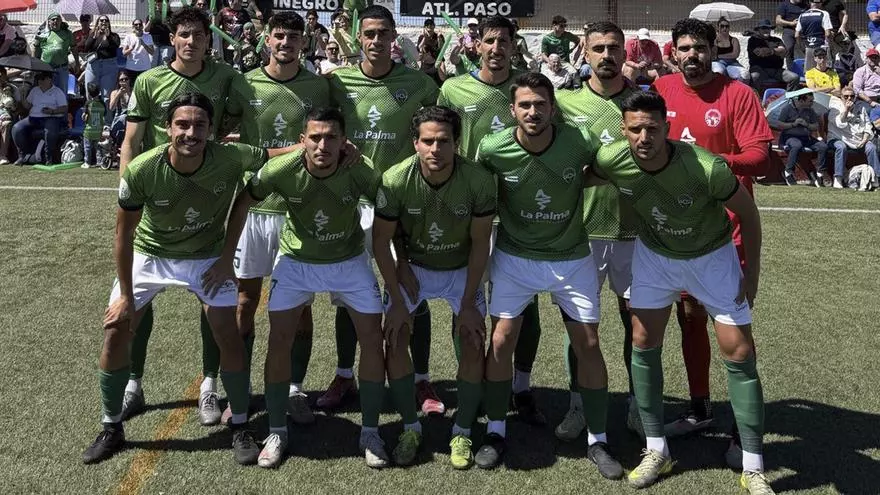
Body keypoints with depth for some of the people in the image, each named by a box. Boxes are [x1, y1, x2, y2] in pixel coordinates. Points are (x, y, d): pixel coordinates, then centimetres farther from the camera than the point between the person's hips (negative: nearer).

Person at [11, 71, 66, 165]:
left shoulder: (57, 91, 7)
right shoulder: (34, 90, 23)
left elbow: (64, 108, -1)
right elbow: (27, 105, 22)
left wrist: (52, 111, -18)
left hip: (51, 118, -5)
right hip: (33, 118, 5)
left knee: (51, 131, -40)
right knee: (16, 128, -19)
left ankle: (50, 158, -26)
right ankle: (22, 155, -8)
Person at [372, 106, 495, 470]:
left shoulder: (479, 180, -26)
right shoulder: (395, 180, -27)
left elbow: (480, 243, -14)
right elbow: (380, 241, -14)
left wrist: (468, 303, -14)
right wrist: (397, 299, -13)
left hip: (461, 269, 0)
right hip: (410, 266, 0)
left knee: (473, 347, -8)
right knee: (395, 340, -8)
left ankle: (462, 433, 9)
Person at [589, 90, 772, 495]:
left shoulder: (707, 168, -35)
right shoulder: (611, 161, -26)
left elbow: (747, 212, -16)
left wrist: (752, 272, -10)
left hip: (711, 256, -3)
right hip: (655, 254, 3)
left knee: (739, 353, -4)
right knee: (643, 344, 2)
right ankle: (657, 451, 18)